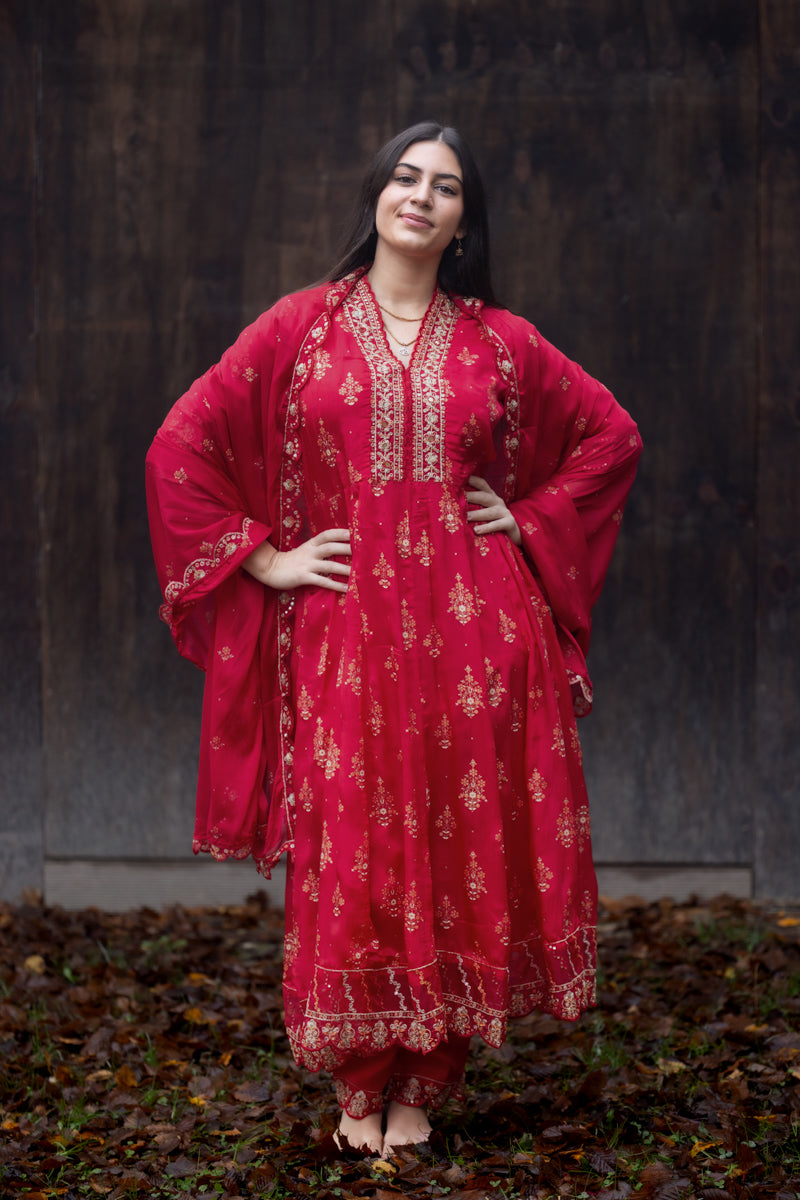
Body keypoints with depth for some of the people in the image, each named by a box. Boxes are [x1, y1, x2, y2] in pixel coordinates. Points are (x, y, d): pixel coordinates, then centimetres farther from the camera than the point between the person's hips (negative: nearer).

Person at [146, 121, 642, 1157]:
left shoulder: (498, 341, 9)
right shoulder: (303, 326, 6)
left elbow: (612, 434, 19)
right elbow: (181, 448, 4)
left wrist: (534, 522, 8)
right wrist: (263, 559, -1)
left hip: (472, 633, 1)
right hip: (346, 632, -1)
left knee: (460, 851, 1)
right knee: (350, 856, -2)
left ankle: (424, 1084, 15)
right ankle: (360, 1084, 14)